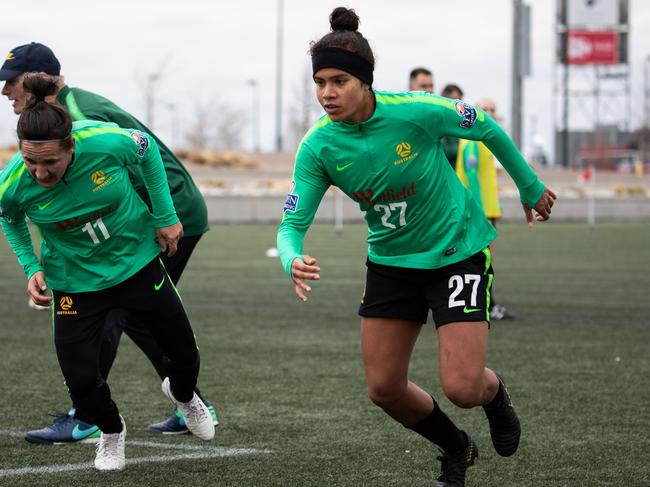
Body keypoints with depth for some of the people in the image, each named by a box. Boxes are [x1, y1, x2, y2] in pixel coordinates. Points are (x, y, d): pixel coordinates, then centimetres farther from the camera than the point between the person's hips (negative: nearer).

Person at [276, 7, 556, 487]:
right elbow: (292, 223, -15)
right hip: (391, 261, 4)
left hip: (458, 250, -4)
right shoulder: (317, 147, -16)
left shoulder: (415, 111, -26)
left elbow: (486, 128, -9)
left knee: (462, 387, -13)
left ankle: (494, 392, 27)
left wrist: (531, 188, 4)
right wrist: (294, 261, -39)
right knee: (384, 388, 2)